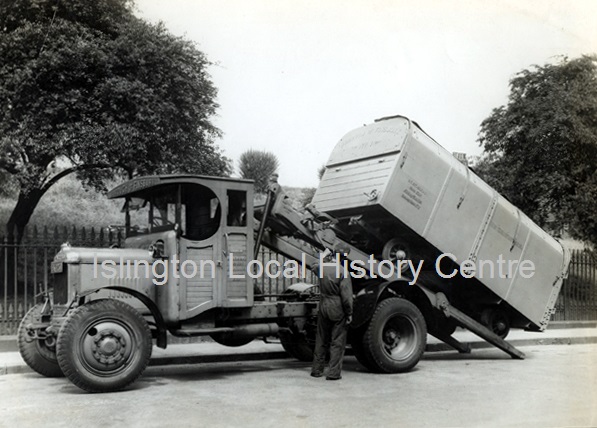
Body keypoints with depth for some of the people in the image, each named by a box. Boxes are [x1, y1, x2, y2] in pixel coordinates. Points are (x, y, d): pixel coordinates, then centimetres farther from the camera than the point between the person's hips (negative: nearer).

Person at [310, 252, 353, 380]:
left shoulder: (322, 267, 2)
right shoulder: (343, 271, -15)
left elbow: (314, 267, 29)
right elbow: (346, 295, -16)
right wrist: (349, 313, -8)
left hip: (323, 307, 5)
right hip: (338, 310, -5)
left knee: (321, 341, 16)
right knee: (337, 342, 3)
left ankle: (316, 370, 22)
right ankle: (334, 373, 3)